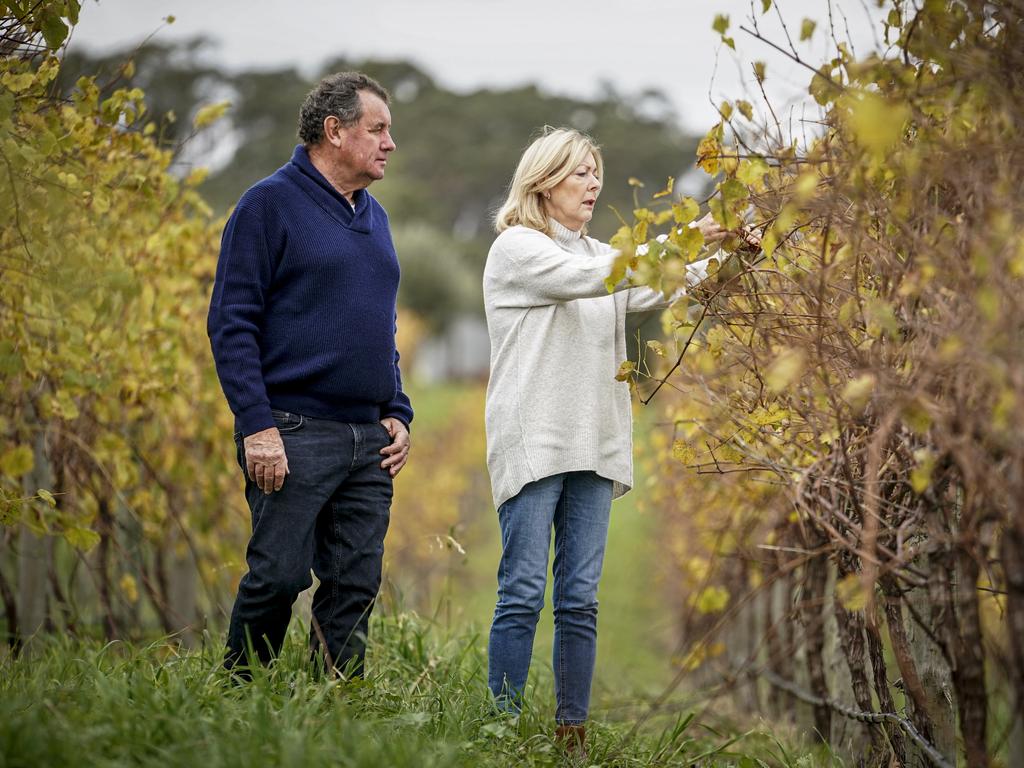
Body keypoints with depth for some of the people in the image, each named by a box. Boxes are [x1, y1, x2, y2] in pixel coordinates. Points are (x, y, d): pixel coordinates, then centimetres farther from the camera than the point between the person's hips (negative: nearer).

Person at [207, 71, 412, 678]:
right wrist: (256, 424, -17)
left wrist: (398, 413, 11)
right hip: (293, 434, -7)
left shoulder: (374, 217, 19)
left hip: (369, 442, 7)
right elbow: (231, 322, -9)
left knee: (355, 588, 5)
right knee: (279, 576, -8)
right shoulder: (271, 203, -4)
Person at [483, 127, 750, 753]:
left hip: (594, 447, 6)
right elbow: (590, 278, -15)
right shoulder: (517, 247, 0)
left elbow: (653, 292, 5)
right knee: (524, 593, -9)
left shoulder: (597, 253, 21)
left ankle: (573, 732, 6)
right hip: (532, 442, -6)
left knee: (580, 600, 3)